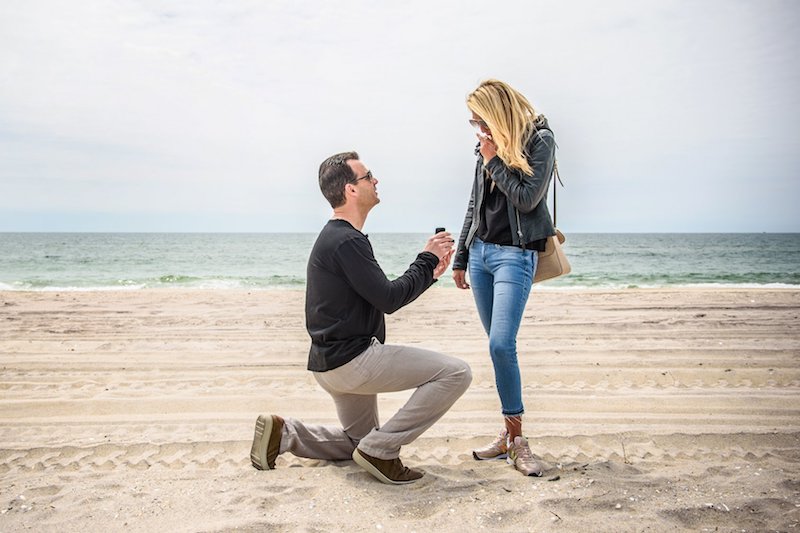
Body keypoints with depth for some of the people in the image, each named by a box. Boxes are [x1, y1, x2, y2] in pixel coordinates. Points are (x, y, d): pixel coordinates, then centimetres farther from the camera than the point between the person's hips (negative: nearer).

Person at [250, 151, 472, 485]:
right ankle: (380, 449, -9)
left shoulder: (336, 236, 15)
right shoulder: (346, 241, -18)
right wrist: (427, 259, -7)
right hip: (352, 359, -11)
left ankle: (282, 433, 14)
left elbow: (383, 296, 18)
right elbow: (389, 299, -20)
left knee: (360, 440, 30)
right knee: (456, 373, -14)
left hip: (334, 363, 11)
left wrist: (429, 272, 12)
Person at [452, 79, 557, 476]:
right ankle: (509, 434, 13)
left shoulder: (539, 140, -5)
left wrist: (493, 161, -9)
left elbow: (527, 198, -14)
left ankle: (517, 439, -6)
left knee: (501, 344, -17)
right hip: (480, 252, 6)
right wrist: (460, 258, 18)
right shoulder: (488, 146, 13)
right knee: (498, 346, 7)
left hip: (515, 254, -6)